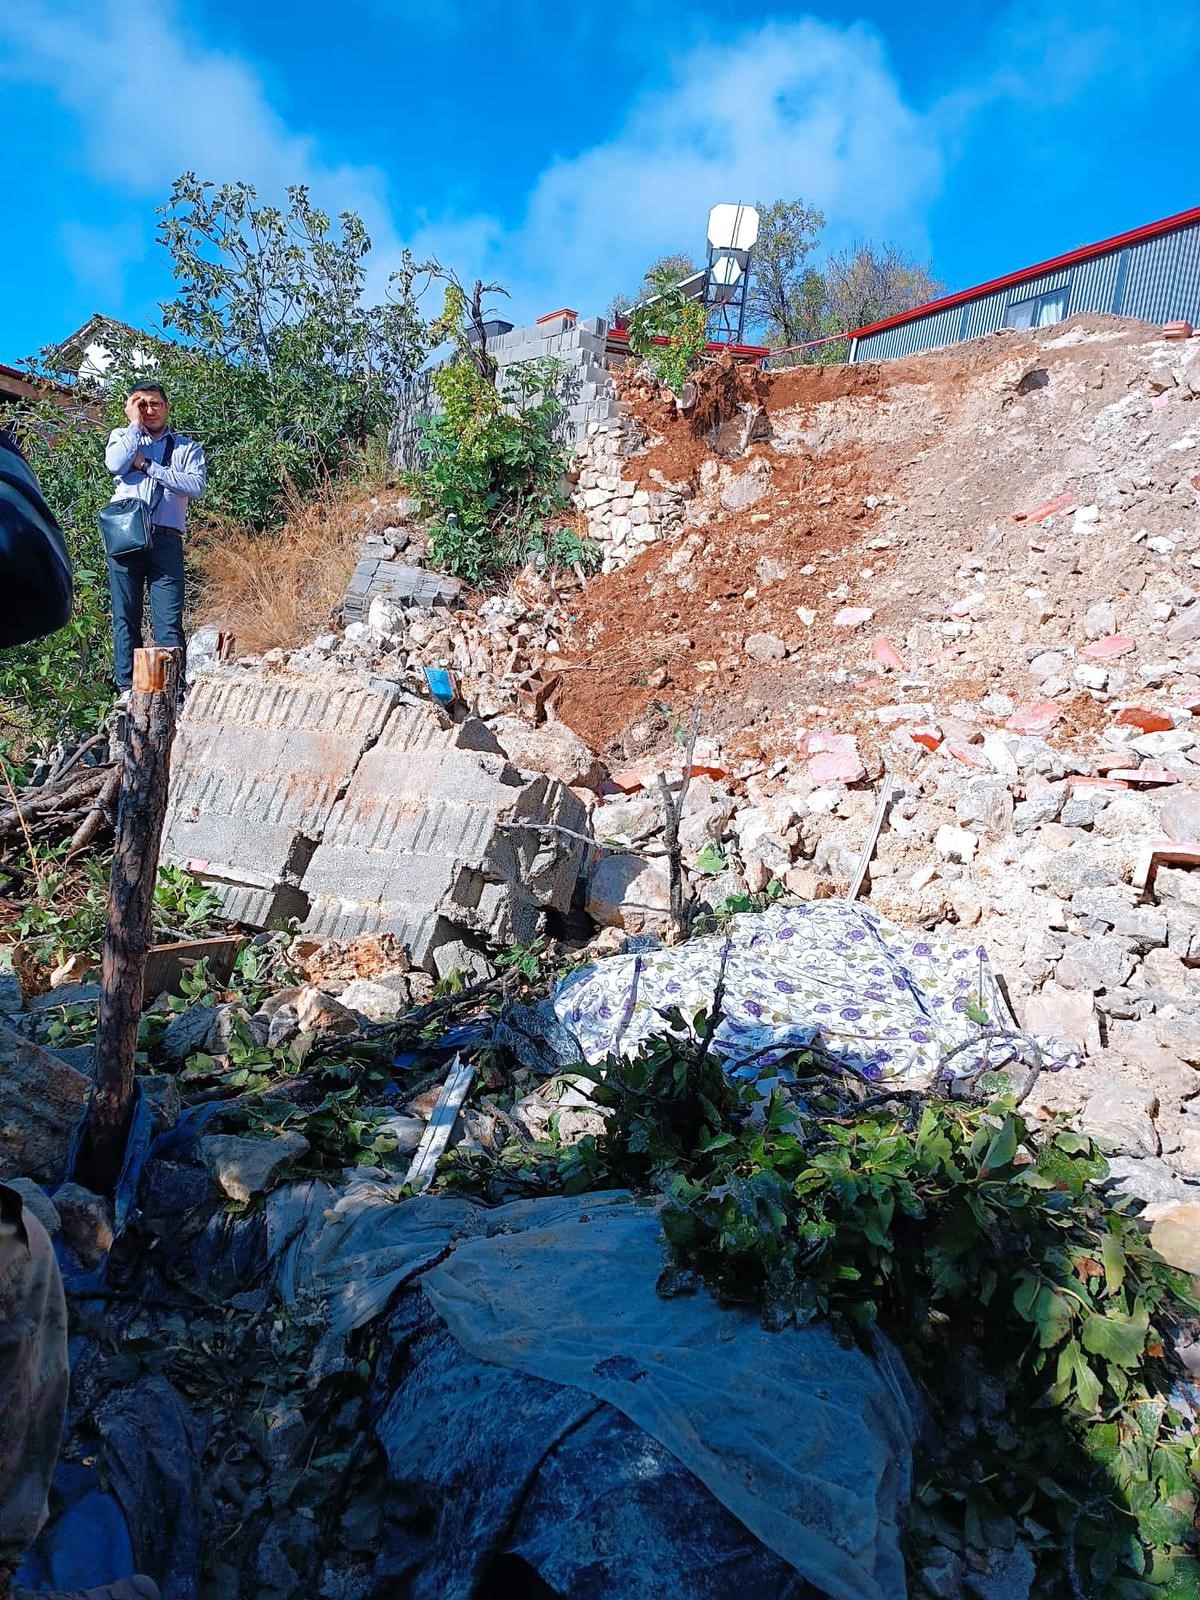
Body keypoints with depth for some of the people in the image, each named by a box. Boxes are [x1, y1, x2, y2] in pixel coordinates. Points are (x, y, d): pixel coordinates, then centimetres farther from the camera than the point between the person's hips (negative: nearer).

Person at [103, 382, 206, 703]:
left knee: (169, 617, -8)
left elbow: (196, 486, -2)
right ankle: (127, 687, 1)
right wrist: (134, 423, 4)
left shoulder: (187, 447, 17)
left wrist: (147, 466, -4)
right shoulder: (123, 436, 19)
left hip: (165, 538, -1)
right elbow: (115, 464, -4)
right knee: (125, 614, -1)